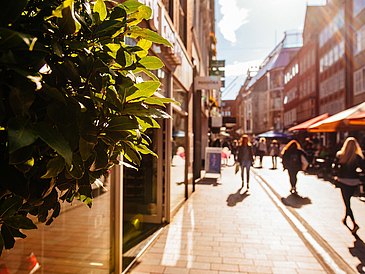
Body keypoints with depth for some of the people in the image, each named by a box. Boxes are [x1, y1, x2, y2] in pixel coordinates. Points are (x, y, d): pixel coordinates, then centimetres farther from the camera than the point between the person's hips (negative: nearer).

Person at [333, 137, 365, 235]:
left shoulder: (340, 155, -8)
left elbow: (335, 166, -8)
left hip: (344, 180, -3)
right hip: (354, 181, 3)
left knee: (347, 202, 0)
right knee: (348, 200, 22)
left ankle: (354, 223, -14)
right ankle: (345, 218, 38)